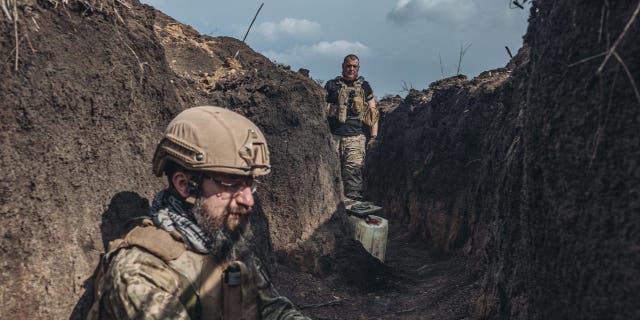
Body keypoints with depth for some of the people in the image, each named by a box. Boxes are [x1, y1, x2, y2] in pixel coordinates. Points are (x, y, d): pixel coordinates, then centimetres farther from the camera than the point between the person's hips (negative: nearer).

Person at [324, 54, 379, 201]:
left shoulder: (364, 87, 15)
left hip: (356, 138, -1)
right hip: (333, 137, 1)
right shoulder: (331, 85, 13)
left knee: (353, 171, -10)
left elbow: (373, 112, 14)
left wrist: (373, 136, 6)